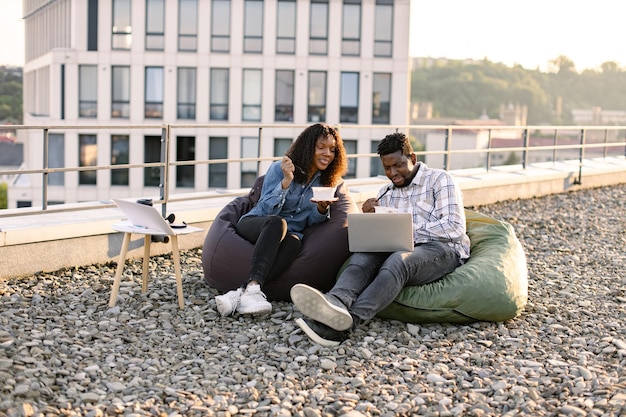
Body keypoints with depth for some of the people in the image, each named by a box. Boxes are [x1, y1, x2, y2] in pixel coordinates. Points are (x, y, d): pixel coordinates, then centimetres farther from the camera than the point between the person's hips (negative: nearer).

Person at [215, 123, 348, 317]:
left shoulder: (326, 181, 7)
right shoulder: (279, 169, -7)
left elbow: (312, 221, 5)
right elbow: (266, 211, -14)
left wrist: (322, 209, -18)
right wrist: (286, 181, -27)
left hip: (286, 235, 3)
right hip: (256, 225, -2)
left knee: (294, 242, -36)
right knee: (277, 222, -39)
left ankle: (240, 293, -50)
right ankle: (253, 289, -54)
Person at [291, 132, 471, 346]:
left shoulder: (439, 180, 6)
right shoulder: (386, 193, 23)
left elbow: (454, 228, -7)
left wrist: (411, 232, -17)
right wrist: (369, 217, -1)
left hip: (442, 250, -5)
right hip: (401, 249, 5)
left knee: (398, 261, -37)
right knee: (362, 256, -27)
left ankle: (349, 321, -58)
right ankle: (335, 302, -58)